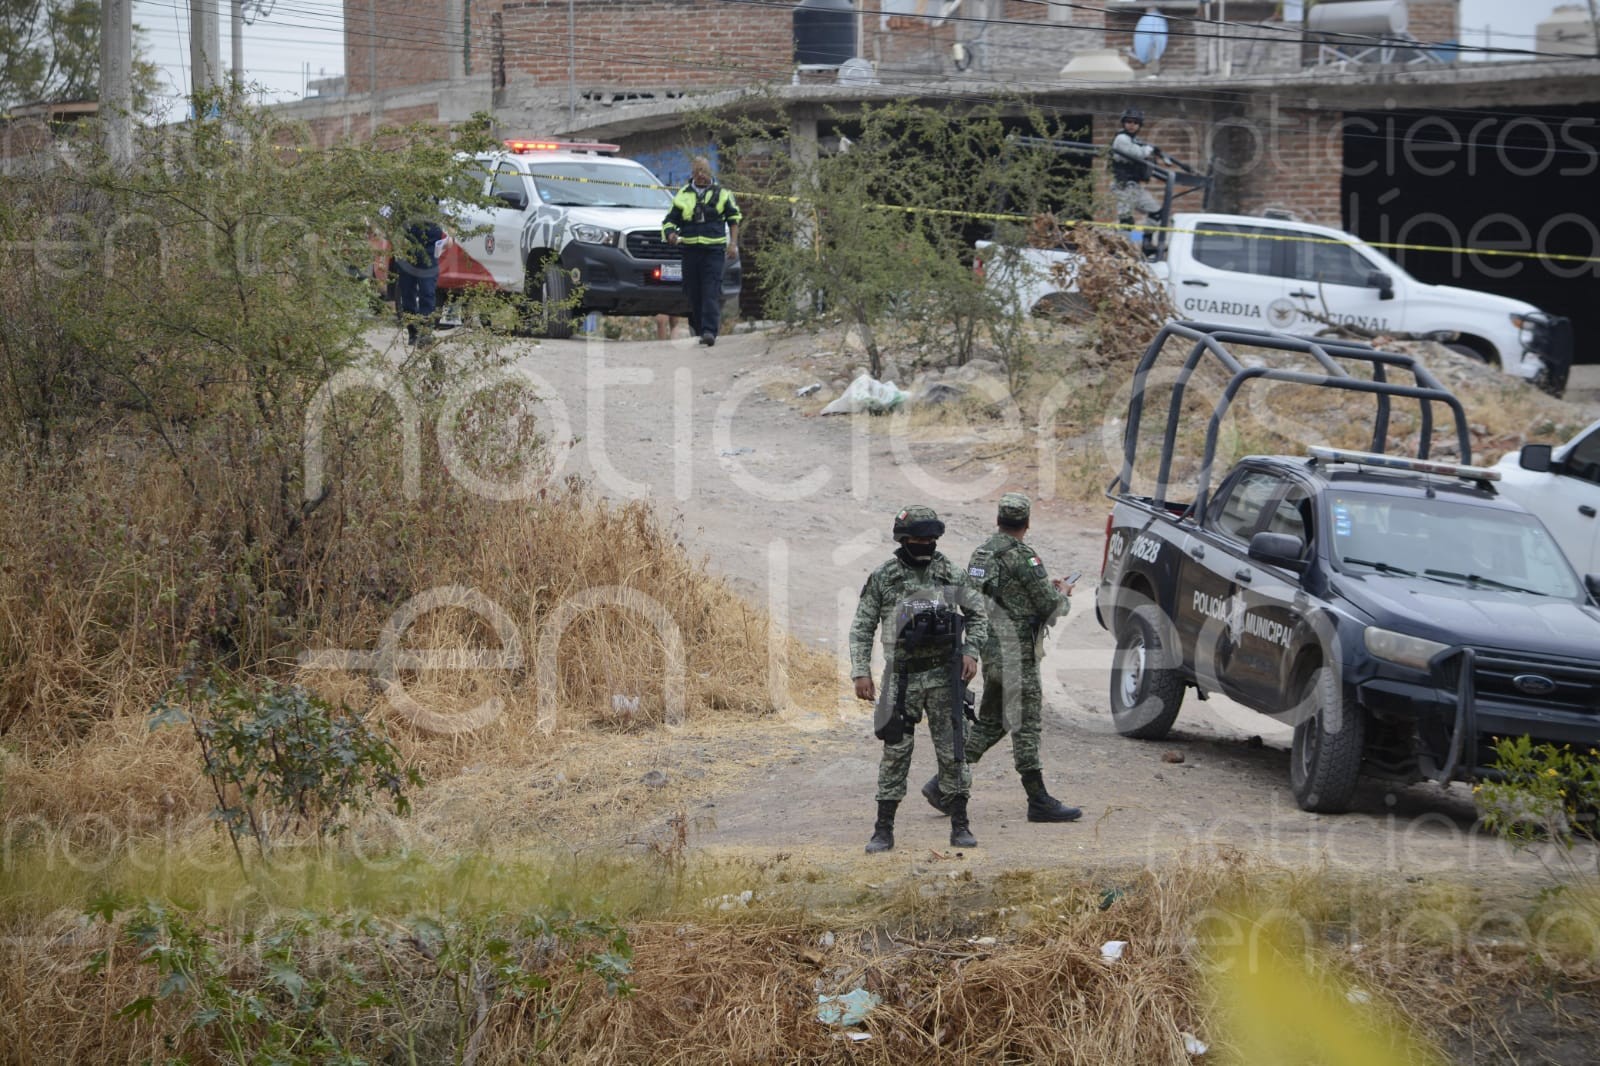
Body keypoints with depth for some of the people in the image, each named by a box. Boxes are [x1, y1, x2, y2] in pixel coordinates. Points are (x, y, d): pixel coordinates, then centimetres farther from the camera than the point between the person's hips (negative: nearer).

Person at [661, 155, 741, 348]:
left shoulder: (721, 194, 8)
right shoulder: (682, 196, 9)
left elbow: (734, 218, 17)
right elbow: (669, 221, 10)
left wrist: (733, 243, 7)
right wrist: (670, 234, -13)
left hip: (714, 251, -2)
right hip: (690, 250, 2)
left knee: (711, 292, -14)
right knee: (693, 293, 5)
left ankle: (709, 331, -22)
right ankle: (698, 327, 19)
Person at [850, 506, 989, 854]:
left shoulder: (950, 574, 4)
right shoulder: (882, 578, 0)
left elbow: (977, 613, 14)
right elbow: (862, 628, 3)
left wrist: (970, 652, 0)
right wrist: (861, 672, -4)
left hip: (944, 675, 1)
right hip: (901, 677, -1)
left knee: (952, 752, 3)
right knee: (895, 753, 0)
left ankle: (960, 826, 10)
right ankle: (884, 830, 5)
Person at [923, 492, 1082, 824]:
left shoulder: (981, 553, 11)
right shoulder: (1022, 556, -16)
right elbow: (1049, 605, -15)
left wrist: (1048, 587, 22)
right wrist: (1063, 596, 7)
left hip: (989, 651, 8)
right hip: (1016, 654, -8)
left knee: (989, 723, 15)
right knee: (1025, 725, -3)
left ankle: (944, 785, 12)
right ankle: (1039, 802, 1)